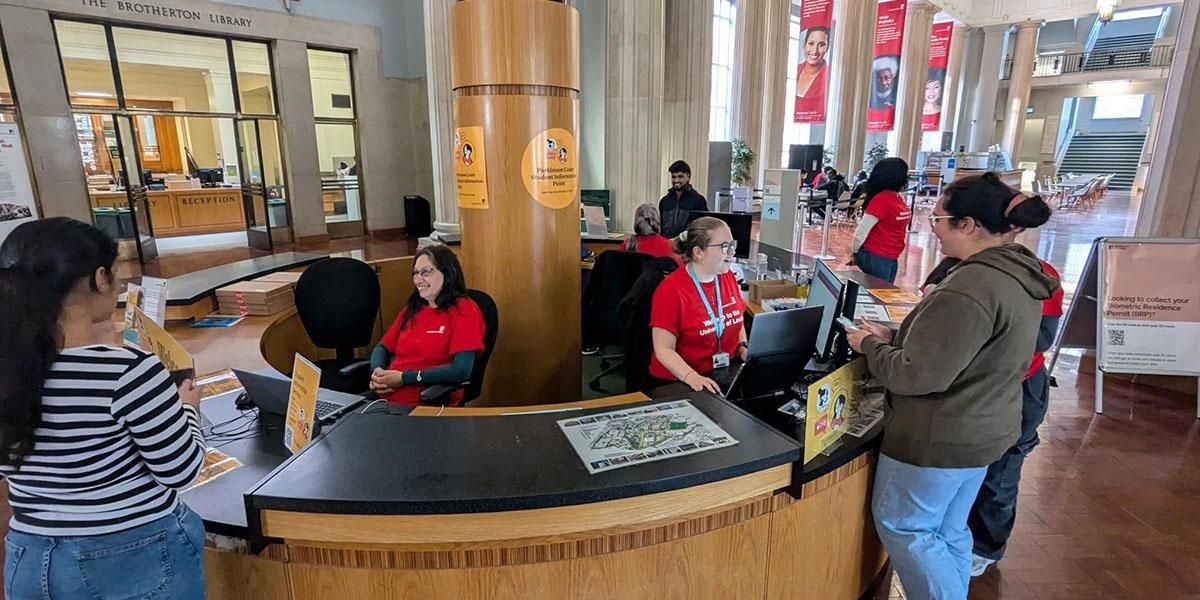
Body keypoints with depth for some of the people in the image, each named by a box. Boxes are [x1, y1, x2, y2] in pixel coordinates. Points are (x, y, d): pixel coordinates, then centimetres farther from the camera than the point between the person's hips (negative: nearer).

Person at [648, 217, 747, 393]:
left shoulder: (728, 278, 5)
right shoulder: (671, 289, -14)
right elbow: (664, 349, -16)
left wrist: (744, 347, 2)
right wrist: (692, 377, -29)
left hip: (725, 376, 6)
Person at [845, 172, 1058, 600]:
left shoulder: (970, 286, -28)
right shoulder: (1017, 275, 5)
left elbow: (919, 375, -26)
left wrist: (869, 346, -11)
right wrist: (892, 337, 6)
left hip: (941, 438, -10)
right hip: (981, 429, 10)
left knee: (901, 525, 10)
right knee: (949, 531, 22)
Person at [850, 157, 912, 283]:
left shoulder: (898, 197, 6)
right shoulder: (881, 198, -20)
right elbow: (861, 232, -21)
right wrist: (855, 253, -7)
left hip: (892, 258, 8)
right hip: (876, 258, -8)